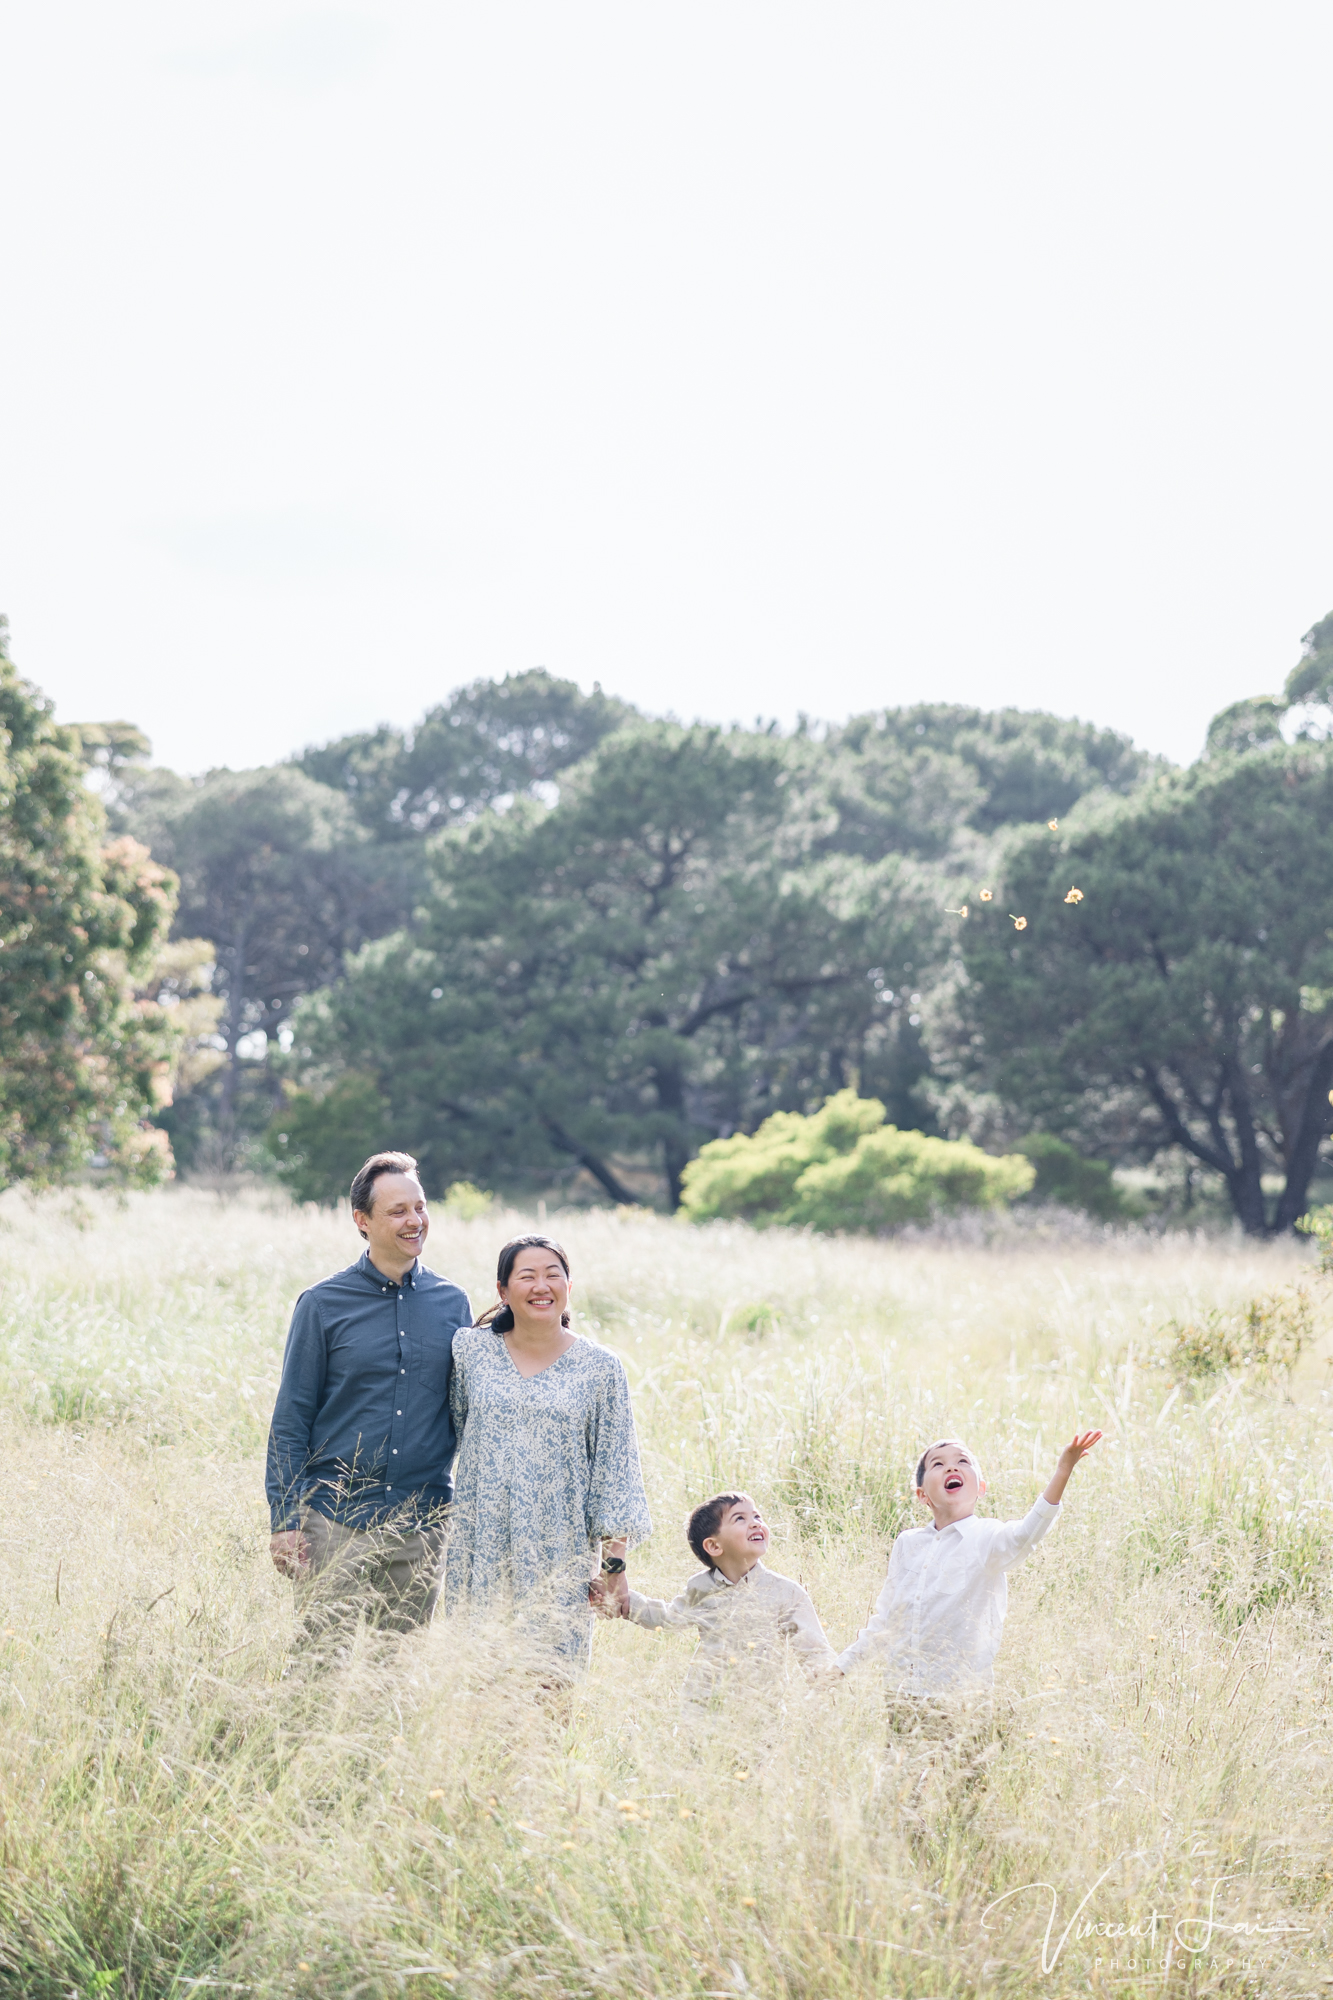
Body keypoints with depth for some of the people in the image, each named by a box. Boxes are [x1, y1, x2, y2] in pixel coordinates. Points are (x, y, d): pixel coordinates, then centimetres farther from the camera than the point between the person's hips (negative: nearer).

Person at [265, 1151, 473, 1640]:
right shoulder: (323, 1304, -1)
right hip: (337, 1525, -3)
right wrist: (285, 1520, -7)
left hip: (422, 1528, 3)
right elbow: (290, 1420, 0)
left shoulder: (452, 1303, 8)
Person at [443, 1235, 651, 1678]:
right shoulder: (470, 1351, 3)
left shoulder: (600, 1367, 1)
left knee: (553, 1677, -4)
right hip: (481, 1548, 1)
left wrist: (613, 1563, -1)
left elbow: (615, 1472, 2)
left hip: (559, 1557, -1)